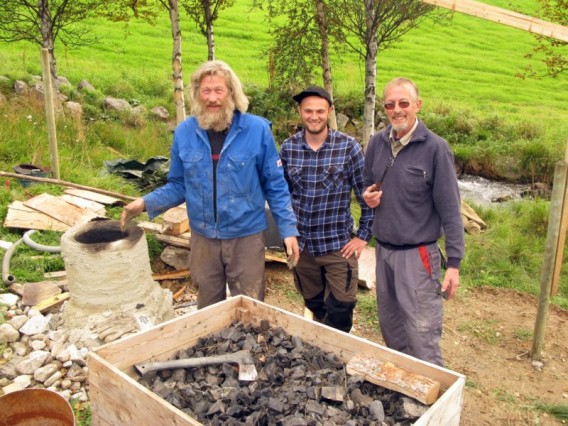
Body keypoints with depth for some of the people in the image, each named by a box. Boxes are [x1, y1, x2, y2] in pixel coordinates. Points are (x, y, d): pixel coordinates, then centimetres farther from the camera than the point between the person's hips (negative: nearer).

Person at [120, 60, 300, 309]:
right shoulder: (184, 132, -3)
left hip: (246, 236, -2)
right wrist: (146, 203, -7)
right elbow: (179, 186, 7)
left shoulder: (257, 129, -10)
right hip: (203, 237, 3)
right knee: (208, 309, 20)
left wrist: (288, 230, -7)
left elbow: (275, 186, -4)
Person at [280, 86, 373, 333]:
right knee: (314, 305, 19)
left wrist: (363, 236, -4)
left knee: (340, 310, 4)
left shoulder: (348, 147, -10)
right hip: (302, 244, 3)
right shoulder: (288, 148, -2)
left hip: (338, 245, -3)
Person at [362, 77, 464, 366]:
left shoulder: (435, 148, -12)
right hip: (383, 250, 6)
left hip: (418, 254, -6)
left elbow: (450, 209, -12)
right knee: (390, 331, 19)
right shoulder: (377, 143, 4)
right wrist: (369, 197, -6)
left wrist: (454, 262, -15)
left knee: (422, 339, -2)